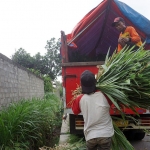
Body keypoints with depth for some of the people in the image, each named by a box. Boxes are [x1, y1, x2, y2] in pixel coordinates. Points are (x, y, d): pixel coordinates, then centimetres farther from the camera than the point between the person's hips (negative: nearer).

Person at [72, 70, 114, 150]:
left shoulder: (80, 99, -8)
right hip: (105, 135, -1)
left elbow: (75, 111, 13)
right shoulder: (104, 95, -9)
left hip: (90, 136, 2)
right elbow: (111, 102, 15)